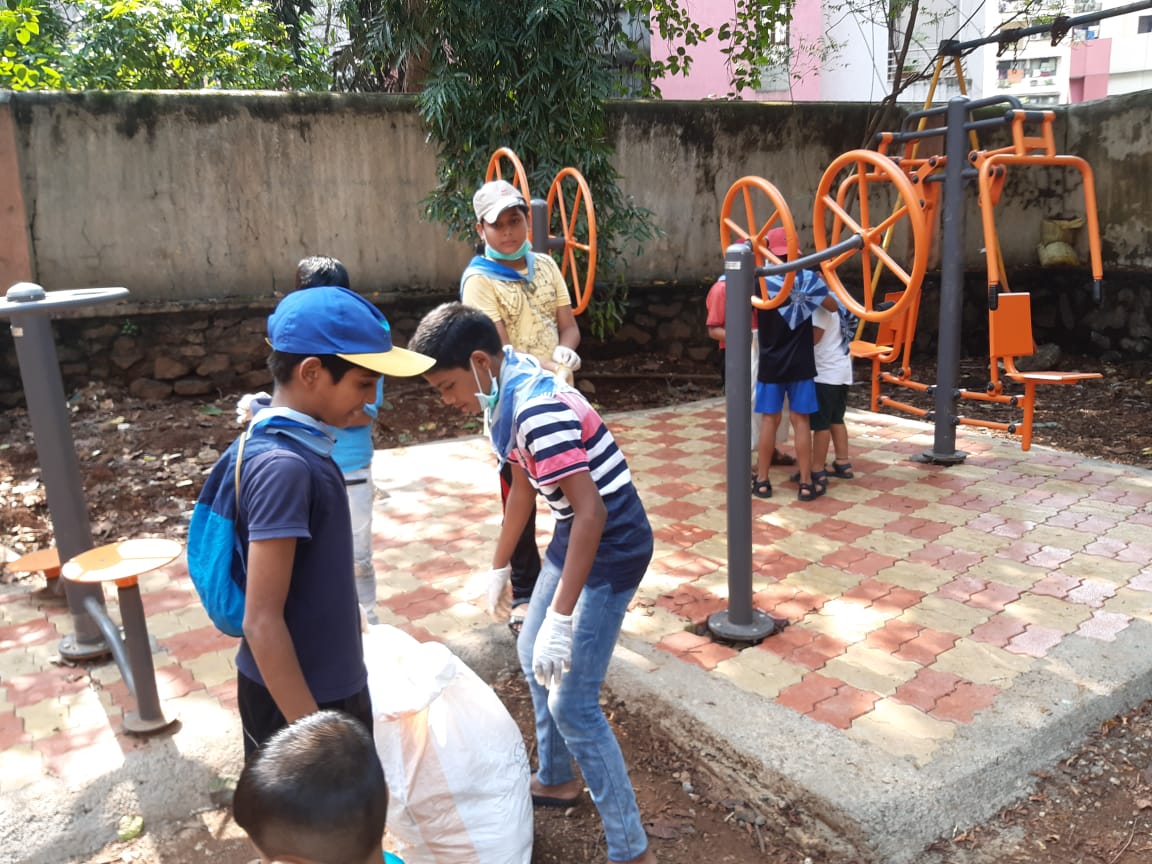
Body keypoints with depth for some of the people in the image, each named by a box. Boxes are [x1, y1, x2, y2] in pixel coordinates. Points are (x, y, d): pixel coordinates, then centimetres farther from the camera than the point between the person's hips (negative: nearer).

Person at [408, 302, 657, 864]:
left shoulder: (539, 409, -28)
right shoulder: (506, 399, 3)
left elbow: (592, 512, -32)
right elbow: (523, 484, 16)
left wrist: (561, 619, -32)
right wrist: (498, 566, 25)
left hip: (612, 547, -10)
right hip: (575, 535, 10)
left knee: (572, 703, -6)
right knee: (533, 658, 23)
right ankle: (556, 780, 44)